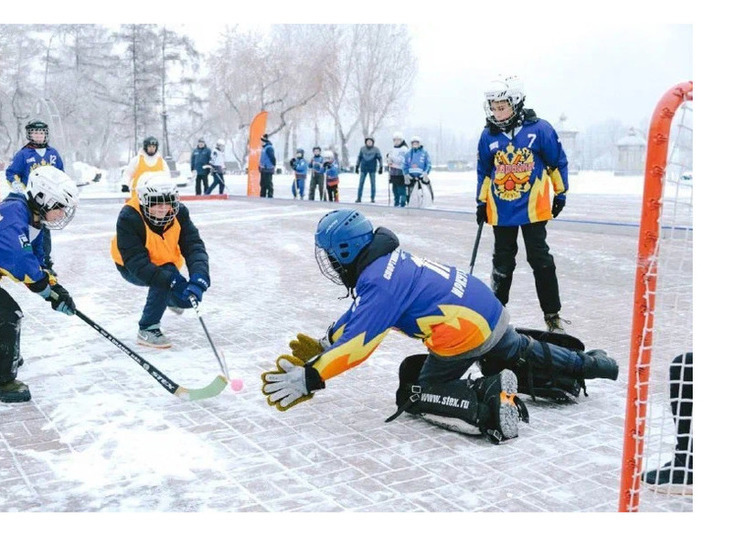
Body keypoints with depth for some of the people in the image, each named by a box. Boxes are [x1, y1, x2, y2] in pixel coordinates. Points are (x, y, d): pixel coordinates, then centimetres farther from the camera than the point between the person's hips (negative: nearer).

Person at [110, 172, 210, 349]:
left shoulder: (179, 213, -22)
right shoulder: (129, 218, -33)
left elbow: (194, 246, -28)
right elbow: (137, 262, -38)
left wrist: (199, 277, -47)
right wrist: (171, 280, -49)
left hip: (164, 262, 6)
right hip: (131, 267, -5)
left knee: (186, 298, -1)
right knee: (166, 279, -33)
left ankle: (168, 299, 40)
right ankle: (147, 329, -17)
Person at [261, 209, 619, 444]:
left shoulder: (379, 281, -19)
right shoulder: (385, 260, 10)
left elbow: (358, 344, -24)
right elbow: (358, 317, 22)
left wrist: (307, 378, -22)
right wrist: (323, 345, 23)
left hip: (464, 332, -9)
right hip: (490, 312, 10)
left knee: (416, 395, 1)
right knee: (524, 356, 31)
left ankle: (489, 399, -17)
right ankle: (589, 363, 41)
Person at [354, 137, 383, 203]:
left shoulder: (376, 150, -2)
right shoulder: (362, 149, 3)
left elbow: (380, 158, -1)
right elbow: (359, 157, 10)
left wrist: (381, 167, -6)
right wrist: (357, 166, 10)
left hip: (372, 169, -1)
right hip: (363, 168, 1)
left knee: (373, 184, 3)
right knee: (361, 183, 2)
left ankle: (372, 198, 12)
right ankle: (359, 198, 8)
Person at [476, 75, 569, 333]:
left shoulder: (539, 129, -10)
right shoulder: (489, 135, 0)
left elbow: (557, 162, 1)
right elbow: (483, 171, 12)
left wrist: (560, 194, 5)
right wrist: (481, 202, 12)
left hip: (532, 208, -3)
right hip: (500, 211, 3)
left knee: (541, 260, 1)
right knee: (502, 263, 12)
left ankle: (552, 314, 10)